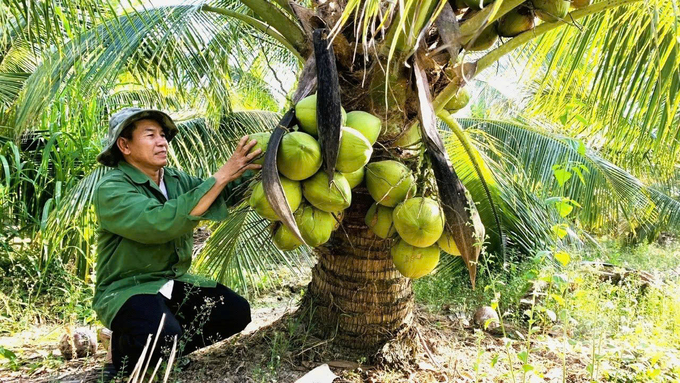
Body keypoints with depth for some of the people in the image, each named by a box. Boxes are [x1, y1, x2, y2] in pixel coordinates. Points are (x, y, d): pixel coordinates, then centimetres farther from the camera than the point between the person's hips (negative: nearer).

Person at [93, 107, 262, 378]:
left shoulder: (176, 180, 6)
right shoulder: (111, 189, -17)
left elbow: (227, 193, -3)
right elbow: (160, 223, -33)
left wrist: (255, 165, -22)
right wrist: (221, 176, -33)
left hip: (172, 283, 7)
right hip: (127, 288, -7)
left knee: (236, 311, -7)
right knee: (164, 335, -34)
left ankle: (167, 351, 10)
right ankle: (126, 358, 2)